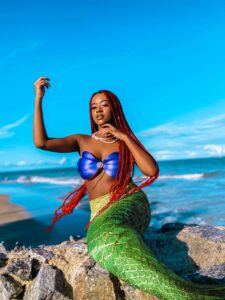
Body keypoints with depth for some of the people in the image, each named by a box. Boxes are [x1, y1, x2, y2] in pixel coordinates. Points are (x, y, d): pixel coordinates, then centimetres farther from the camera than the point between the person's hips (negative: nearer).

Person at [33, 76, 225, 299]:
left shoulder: (127, 141, 10)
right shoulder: (81, 140, 13)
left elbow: (152, 170, -7)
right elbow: (41, 142, -1)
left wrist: (124, 137, -6)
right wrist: (38, 98, -2)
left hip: (128, 204, -4)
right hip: (102, 215, 5)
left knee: (107, 232, -38)